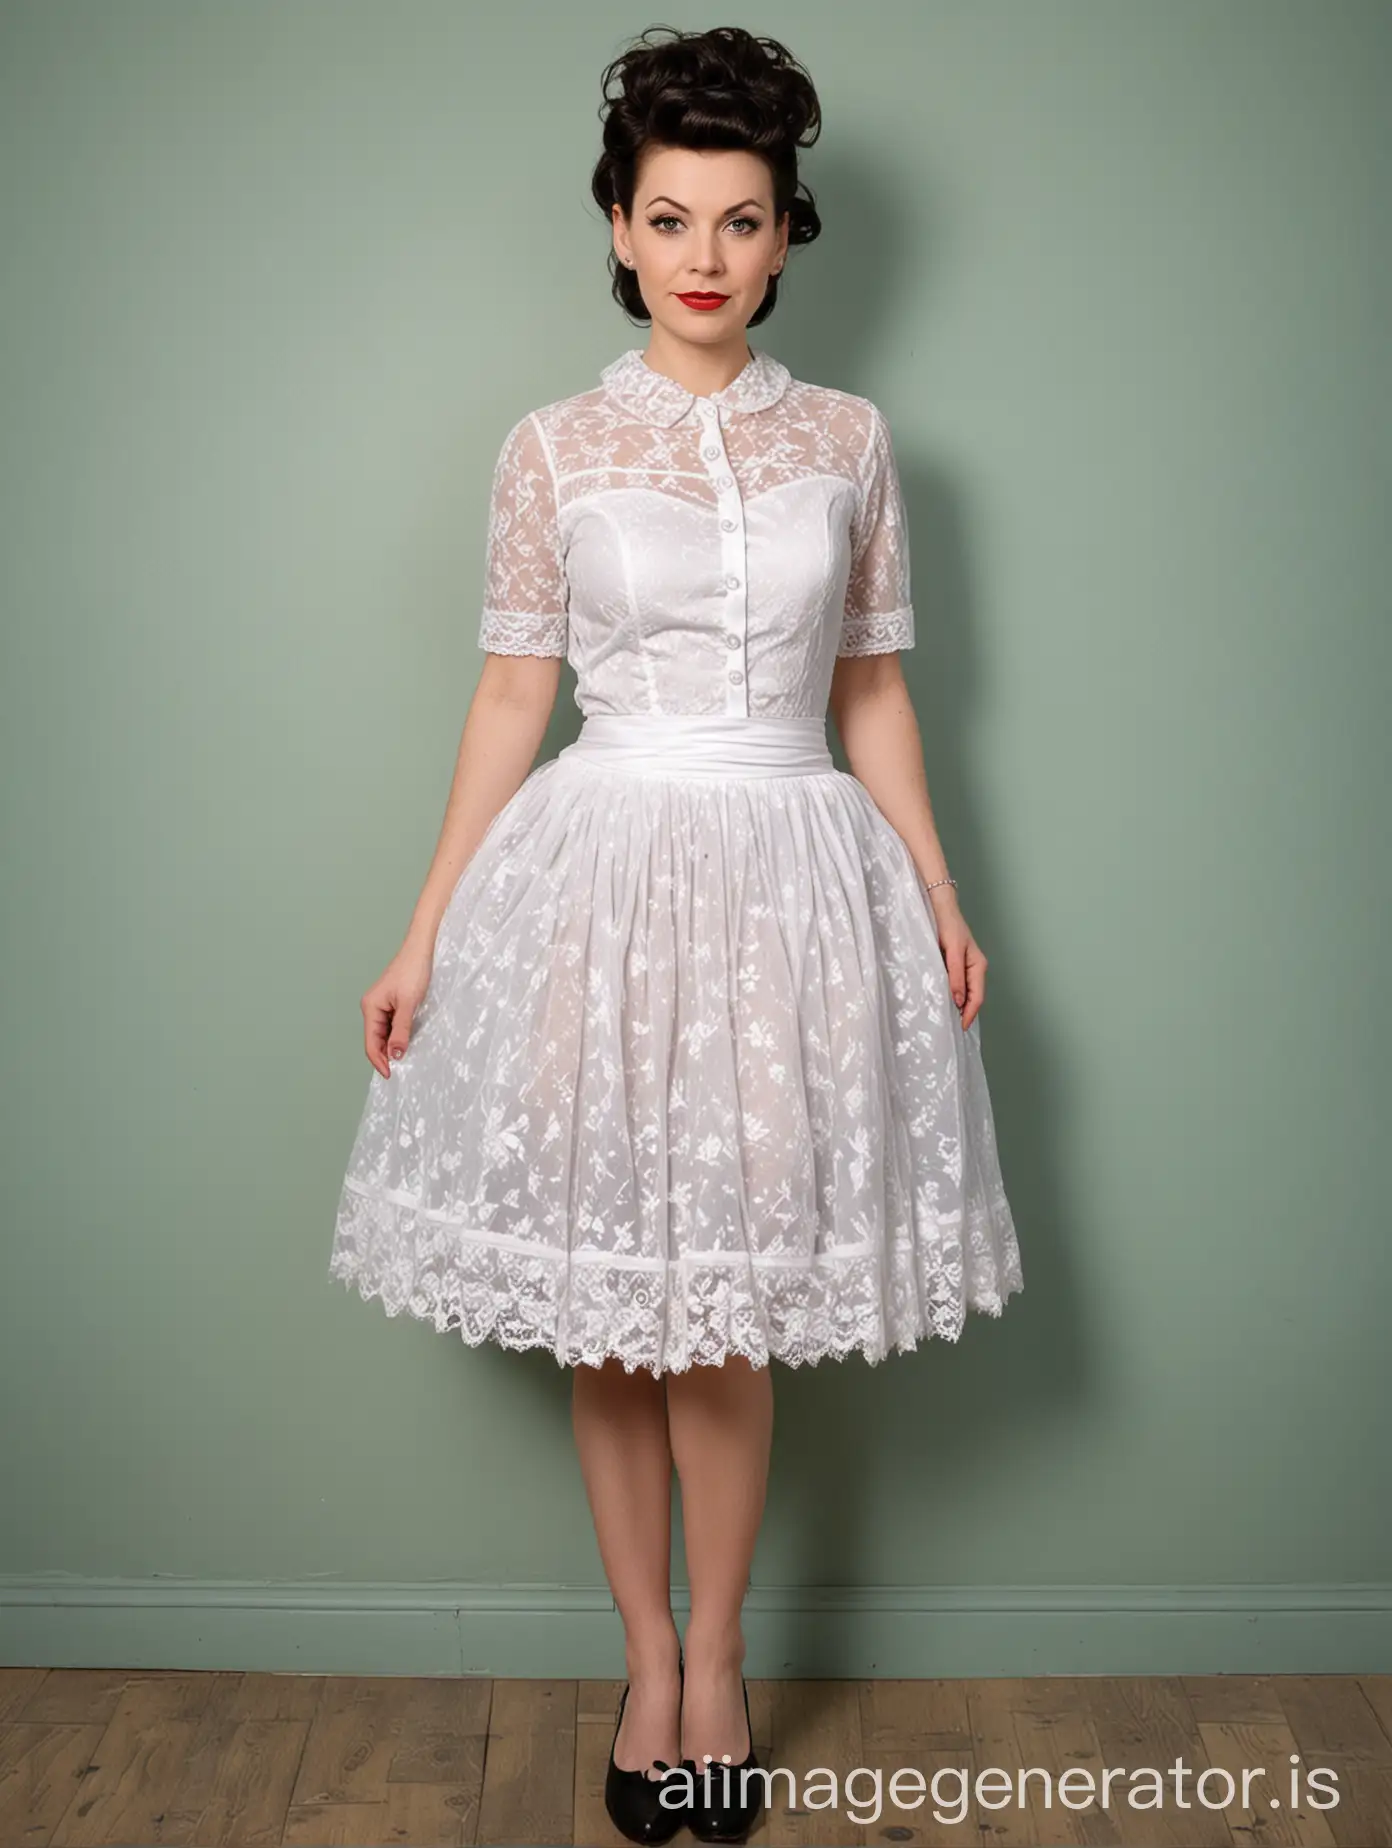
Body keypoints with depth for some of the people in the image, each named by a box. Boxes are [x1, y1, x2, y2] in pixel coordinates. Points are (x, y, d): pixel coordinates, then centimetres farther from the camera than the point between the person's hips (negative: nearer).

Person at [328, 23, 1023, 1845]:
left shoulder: (848, 438, 6)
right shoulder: (553, 449, 2)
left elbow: (873, 690, 10)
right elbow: (512, 693, 4)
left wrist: (942, 900, 5)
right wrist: (428, 934, 2)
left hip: (791, 880, 0)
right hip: (599, 881, 0)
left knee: (727, 1320, 5)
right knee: (607, 1312, 8)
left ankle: (717, 1658, 26)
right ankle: (649, 1655, 28)